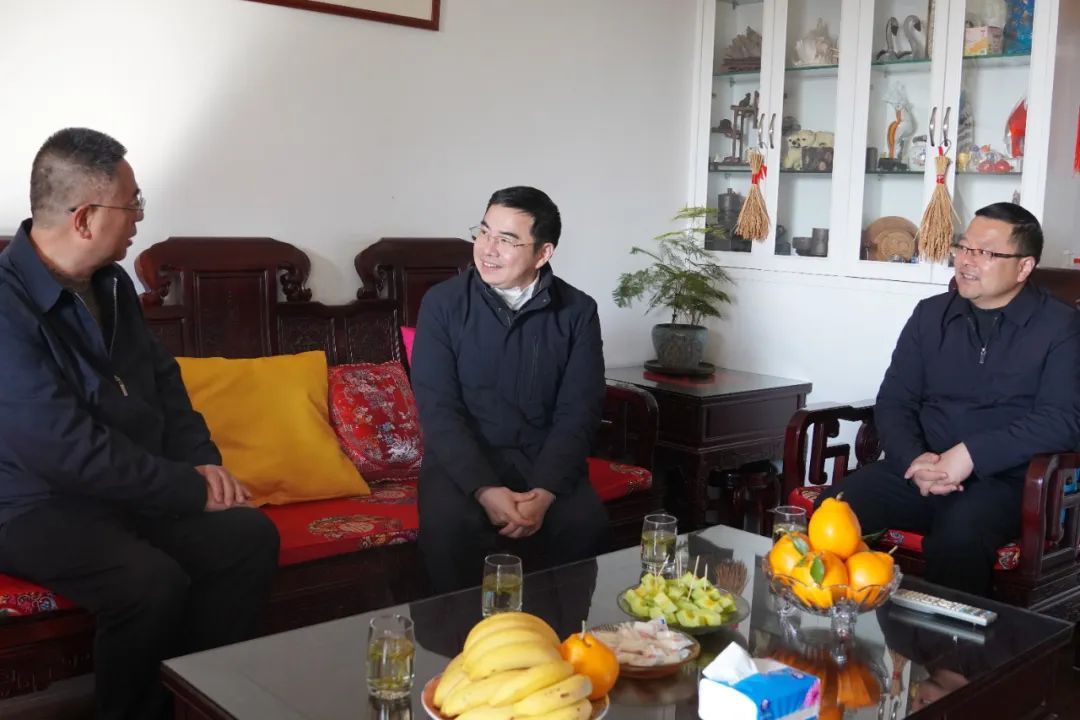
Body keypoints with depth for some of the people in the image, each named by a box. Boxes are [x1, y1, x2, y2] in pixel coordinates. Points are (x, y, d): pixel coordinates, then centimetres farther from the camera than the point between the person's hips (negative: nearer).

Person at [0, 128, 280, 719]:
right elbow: (73, 452, -26)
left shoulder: (111, 283, 6)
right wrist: (192, 491, -19)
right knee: (154, 582, -31)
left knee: (251, 536, -12)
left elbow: (161, 377, 15)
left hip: (135, 489, 8)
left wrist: (202, 463, -1)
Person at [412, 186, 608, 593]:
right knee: (448, 525, -31)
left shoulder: (578, 312, -2)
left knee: (585, 523, -27)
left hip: (543, 457, 1)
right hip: (461, 457, -1)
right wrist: (485, 490, -24)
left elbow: (578, 413, -6)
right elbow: (438, 409, -10)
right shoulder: (443, 303, -5)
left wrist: (544, 492, -22)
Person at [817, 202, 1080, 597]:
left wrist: (972, 455, -21)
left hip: (1003, 480, -3)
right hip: (921, 469, 4)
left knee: (957, 538, -36)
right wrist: (915, 459, -12)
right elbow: (894, 401, 9)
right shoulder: (931, 314, 13)